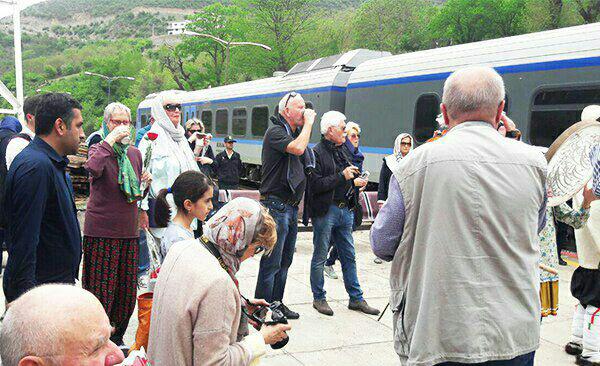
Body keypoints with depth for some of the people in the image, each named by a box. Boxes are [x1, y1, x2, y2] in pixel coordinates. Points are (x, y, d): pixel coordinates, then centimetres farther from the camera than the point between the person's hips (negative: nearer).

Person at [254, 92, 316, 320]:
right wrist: (308, 123, -14)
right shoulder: (276, 132, -9)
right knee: (272, 262, -4)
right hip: (276, 205, -9)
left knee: (285, 260, 16)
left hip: (292, 206, 9)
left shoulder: (296, 132, 17)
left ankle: (276, 303, 27)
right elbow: (297, 148, -28)